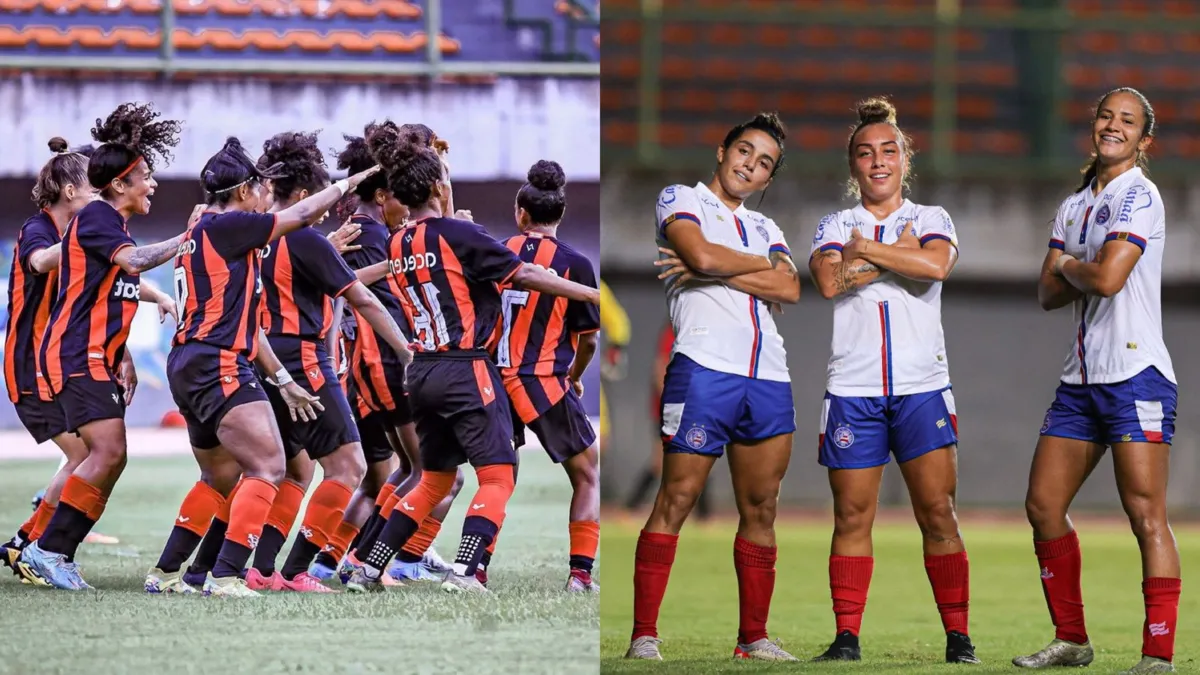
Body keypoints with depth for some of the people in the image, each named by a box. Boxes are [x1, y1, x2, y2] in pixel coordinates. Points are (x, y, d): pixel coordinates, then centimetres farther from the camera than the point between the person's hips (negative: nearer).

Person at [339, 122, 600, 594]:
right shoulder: (459, 234, -11)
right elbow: (524, 275, -10)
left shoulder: (398, 246, 8)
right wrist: (593, 294, -6)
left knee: (434, 481, 18)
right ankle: (463, 571, -18)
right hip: (467, 372, -7)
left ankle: (367, 570, 14)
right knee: (498, 476, -3)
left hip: (422, 373, 7)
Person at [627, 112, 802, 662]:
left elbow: (789, 290, 4)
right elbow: (701, 254, -13)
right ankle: (644, 635, -10)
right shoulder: (681, 201, 8)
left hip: (769, 378, 6)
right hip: (705, 368, -6)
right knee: (677, 498, -10)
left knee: (760, 508, 6)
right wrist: (764, 265, 3)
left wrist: (716, 273, -6)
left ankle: (753, 637, 11)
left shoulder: (764, 228, 23)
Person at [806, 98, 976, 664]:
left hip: (921, 386, -1)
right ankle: (847, 636, 2)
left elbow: (936, 264, -13)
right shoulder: (835, 226, 12)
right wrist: (896, 254, -9)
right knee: (852, 517, -2)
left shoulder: (930, 219, 10)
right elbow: (829, 281, -9)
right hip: (852, 388, 1)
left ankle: (958, 635, -2)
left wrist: (864, 250, -8)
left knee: (938, 512, -6)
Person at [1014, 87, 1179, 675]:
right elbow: (1048, 293, 13)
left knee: (1146, 515, -11)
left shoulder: (1139, 196, -8)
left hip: (1136, 376, -8)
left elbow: (1106, 278, -19)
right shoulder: (1073, 206, 17)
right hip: (1081, 379, 9)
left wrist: (1070, 267, 1)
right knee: (1043, 506, 7)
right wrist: (1083, 273, -6)